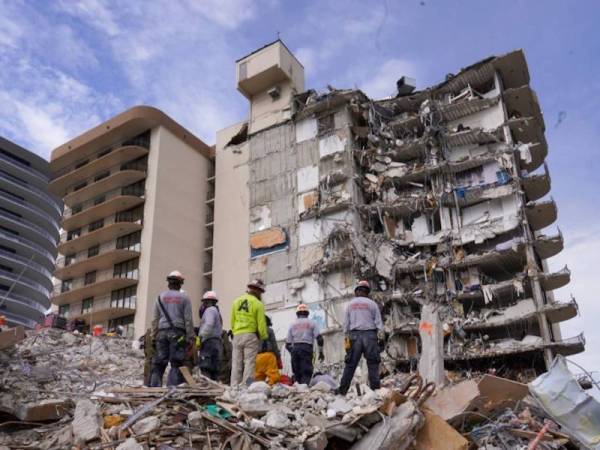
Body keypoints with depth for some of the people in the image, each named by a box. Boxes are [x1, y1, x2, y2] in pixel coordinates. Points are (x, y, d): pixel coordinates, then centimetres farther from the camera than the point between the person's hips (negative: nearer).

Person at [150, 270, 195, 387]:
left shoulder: (161, 297, 12)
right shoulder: (184, 298, 3)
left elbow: (155, 319, 12)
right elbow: (188, 320, -1)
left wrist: (154, 335, 15)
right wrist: (190, 337, 1)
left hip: (162, 332, 3)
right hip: (177, 333, -3)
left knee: (159, 363, 5)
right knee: (176, 364, -3)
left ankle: (154, 388, 2)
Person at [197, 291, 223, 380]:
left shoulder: (210, 310, -1)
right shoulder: (217, 312, 28)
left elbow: (209, 325, -19)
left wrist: (201, 338, -22)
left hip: (209, 342, -10)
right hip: (217, 342, 10)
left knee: (205, 369, -17)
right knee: (214, 369, 7)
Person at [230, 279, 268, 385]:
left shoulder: (236, 301, 9)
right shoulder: (258, 304, -6)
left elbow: (232, 321, 11)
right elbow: (261, 324, -6)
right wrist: (264, 337, 5)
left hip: (237, 336, 5)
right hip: (251, 335, -5)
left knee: (236, 363, 7)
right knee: (249, 362, -1)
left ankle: (234, 387, 7)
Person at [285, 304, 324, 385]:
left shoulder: (292, 324, 18)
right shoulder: (311, 323, 12)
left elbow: (288, 344, 14)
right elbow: (319, 338, 1)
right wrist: (321, 352, 9)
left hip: (295, 348, 3)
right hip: (307, 348, -3)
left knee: (296, 373, 9)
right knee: (306, 372, -8)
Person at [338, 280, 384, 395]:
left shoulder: (350, 304, 11)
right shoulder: (372, 304, 5)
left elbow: (346, 323, 10)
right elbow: (378, 322, 3)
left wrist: (346, 336, 14)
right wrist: (380, 337, 4)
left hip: (354, 335, 2)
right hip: (369, 334, -2)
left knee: (351, 364, 4)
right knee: (373, 363, 2)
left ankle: (342, 390, 3)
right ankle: (375, 388, -1)